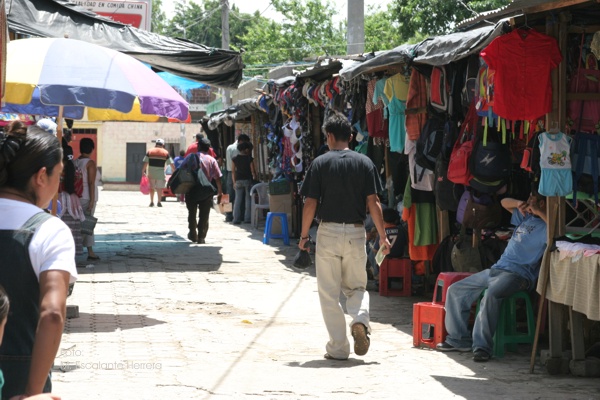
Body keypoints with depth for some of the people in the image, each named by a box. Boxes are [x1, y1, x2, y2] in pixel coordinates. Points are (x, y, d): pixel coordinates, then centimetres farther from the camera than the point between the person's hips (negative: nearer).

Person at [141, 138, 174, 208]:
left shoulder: (150, 151, 6)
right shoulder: (166, 153, 3)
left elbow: (145, 163, 0)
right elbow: (171, 164, 2)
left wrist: (143, 171, 3)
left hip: (151, 173, 2)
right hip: (160, 173, -2)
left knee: (151, 187, 14)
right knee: (160, 187, 5)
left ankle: (151, 202, 18)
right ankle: (158, 202, -2)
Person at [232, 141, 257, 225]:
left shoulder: (234, 159, 0)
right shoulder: (249, 159, -8)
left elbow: (233, 171, 3)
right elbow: (253, 171, -7)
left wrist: (234, 182, 10)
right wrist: (255, 177, 11)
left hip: (238, 180, 2)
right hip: (248, 180, -2)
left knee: (238, 200, 6)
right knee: (248, 199, 5)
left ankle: (236, 219, 3)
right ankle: (247, 218, 4)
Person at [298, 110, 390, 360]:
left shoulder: (320, 163, -3)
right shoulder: (364, 163, 1)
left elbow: (310, 203, -5)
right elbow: (373, 203, -2)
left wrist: (304, 235, 6)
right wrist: (383, 236, 5)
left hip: (328, 232, -2)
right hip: (356, 233, 2)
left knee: (329, 293, 7)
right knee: (357, 287, 18)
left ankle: (338, 348, 6)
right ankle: (360, 320, -12)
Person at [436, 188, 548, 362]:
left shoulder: (544, 226, -5)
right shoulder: (525, 217, 21)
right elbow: (504, 202, 32)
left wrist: (538, 212, -19)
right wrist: (518, 204, 11)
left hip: (518, 274, -10)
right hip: (496, 269, 10)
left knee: (491, 295, -38)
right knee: (455, 290, 7)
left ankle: (482, 346, -32)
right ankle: (458, 339, 8)